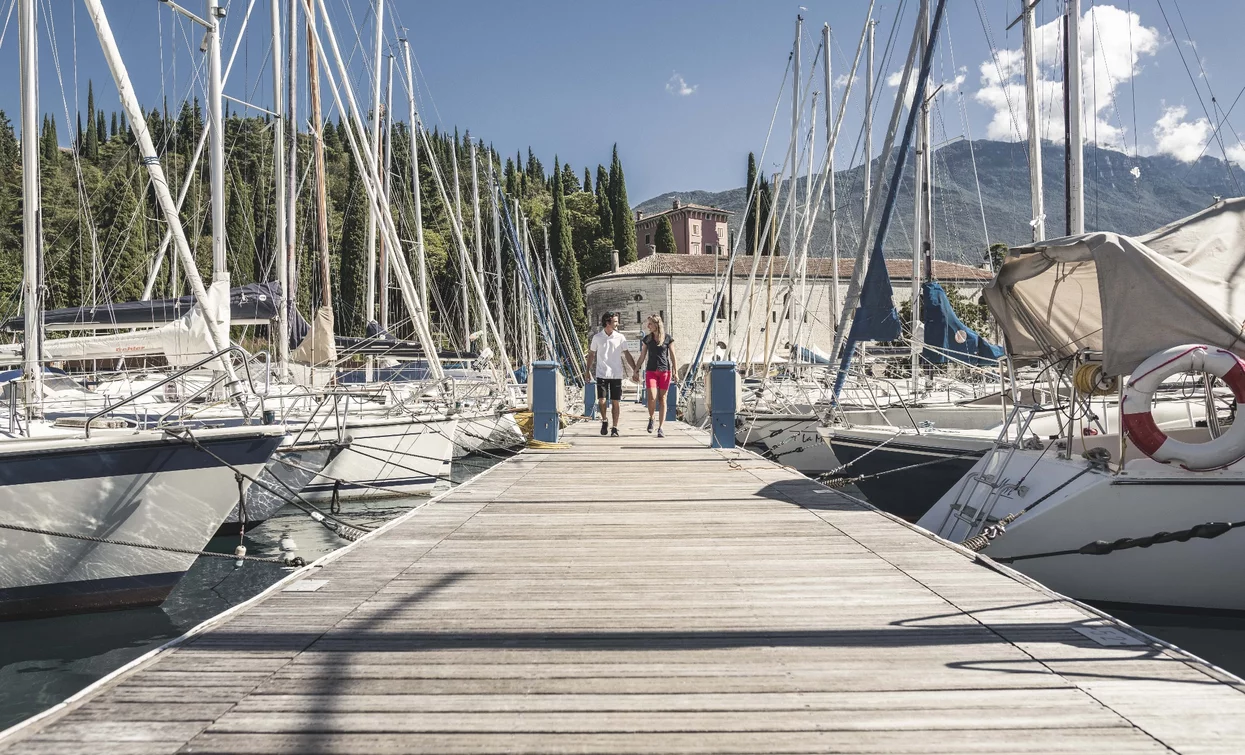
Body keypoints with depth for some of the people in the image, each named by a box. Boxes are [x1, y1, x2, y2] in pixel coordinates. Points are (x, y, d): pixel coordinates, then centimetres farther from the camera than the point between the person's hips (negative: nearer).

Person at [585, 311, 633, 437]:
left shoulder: (620, 337, 2)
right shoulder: (597, 337, 2)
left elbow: (627, 354, 8)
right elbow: (591, 354, 12)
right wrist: (588, 371, 10)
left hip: (616, 374, 1)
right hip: (602, 374, 0)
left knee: (616, 402, 1)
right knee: (601, 400, -8)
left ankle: (615, 428, 9)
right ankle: (604, 420, 19)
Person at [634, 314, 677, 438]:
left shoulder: (668, 338, 2)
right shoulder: (647, 339, 8)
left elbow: (672, 356, 4)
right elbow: (642, 356, 12)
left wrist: (675, 370, -2)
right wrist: (636, 371, 9)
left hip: (665, 371, -1)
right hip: (651, 371, 1)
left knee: (662, 399, 1)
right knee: (652, 397, -15)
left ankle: (661, 428, 4)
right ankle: (651, 418, 13)